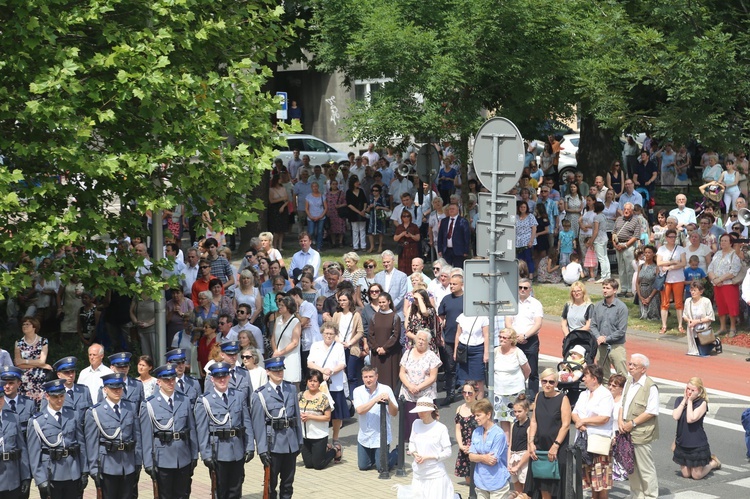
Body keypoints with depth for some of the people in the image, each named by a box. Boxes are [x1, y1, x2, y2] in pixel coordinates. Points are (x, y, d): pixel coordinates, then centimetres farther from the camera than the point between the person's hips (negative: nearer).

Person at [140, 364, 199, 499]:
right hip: (162, 461, -3)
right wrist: (148, 464, -9)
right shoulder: (150, 405, -6)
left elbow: (192, 430, 9)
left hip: (184, 460, 3)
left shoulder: (185, 401, 5)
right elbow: (146, 436, -7)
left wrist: (194, 456, 7)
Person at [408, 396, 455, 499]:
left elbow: (447, 452, -9)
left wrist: (427, 457, -16)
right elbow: (411, 443, 12)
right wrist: (415, 454, -8)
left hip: (435, 474, -5)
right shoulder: (416, 424, 2)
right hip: (419, 473, 5)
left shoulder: (441, 428, -12)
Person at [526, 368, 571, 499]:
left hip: (557, 447, -5)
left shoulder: (562, 399, -7)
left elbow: (566, 425, -12)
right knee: (543, 487, 6)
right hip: (540, 446, 5)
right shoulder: (539, 397, 9)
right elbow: (533, 421, 10)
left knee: (555, 485, -1)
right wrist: (531, 442, 0)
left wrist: (555, 445, -17)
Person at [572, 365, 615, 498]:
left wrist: (583, 421, -11)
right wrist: (579, 423, -10)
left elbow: (604, 418, -19)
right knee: (591, 476, 11)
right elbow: (574, 413, 12)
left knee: (602, 478, -5)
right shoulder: (583, 395, 18)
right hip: (584, 441, 7)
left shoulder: (605, 395, -8)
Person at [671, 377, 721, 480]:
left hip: (697, 444, -5)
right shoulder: (679, 400, -1)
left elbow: (690, 419, -26)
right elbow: (675, 416, -18)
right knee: (686, 474, 13)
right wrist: (684, 400, -14)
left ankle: (714, 462, 33)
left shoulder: (702, 403, -14)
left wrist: (690, 401, -20)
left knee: (696, 475, 7)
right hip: (682, 443, 5)